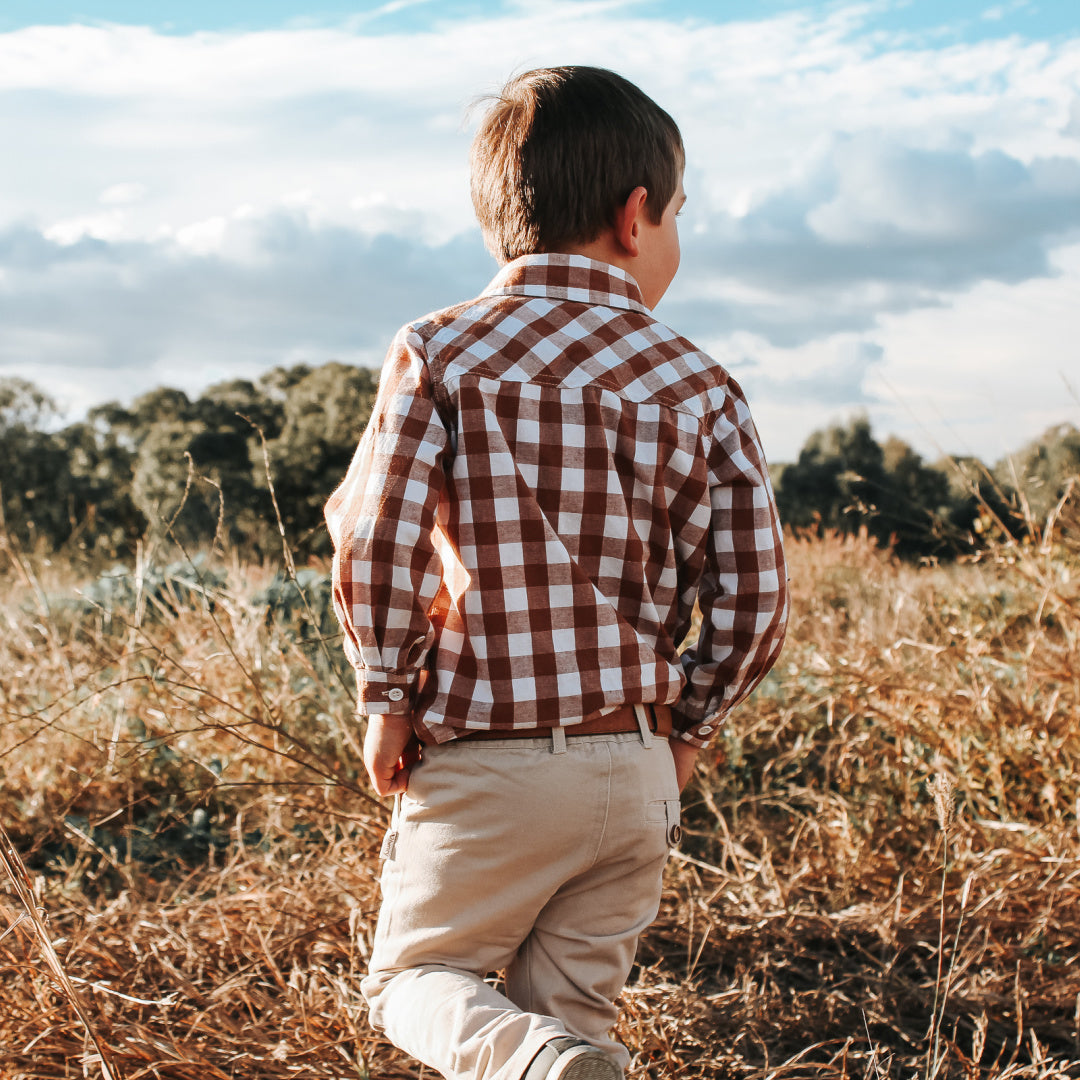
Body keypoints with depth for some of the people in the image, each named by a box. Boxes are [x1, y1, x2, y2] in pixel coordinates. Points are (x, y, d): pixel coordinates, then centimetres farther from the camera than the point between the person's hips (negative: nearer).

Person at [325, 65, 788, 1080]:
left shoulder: (437, 353, -5)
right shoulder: (701, 388, -1)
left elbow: (371, 547, -11)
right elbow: (754, 596, -2)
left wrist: (386, 699, 3)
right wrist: (687, 727, 13)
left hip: (481, 765, -2)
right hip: (636, 774, 3)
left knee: (413, 975, 15)